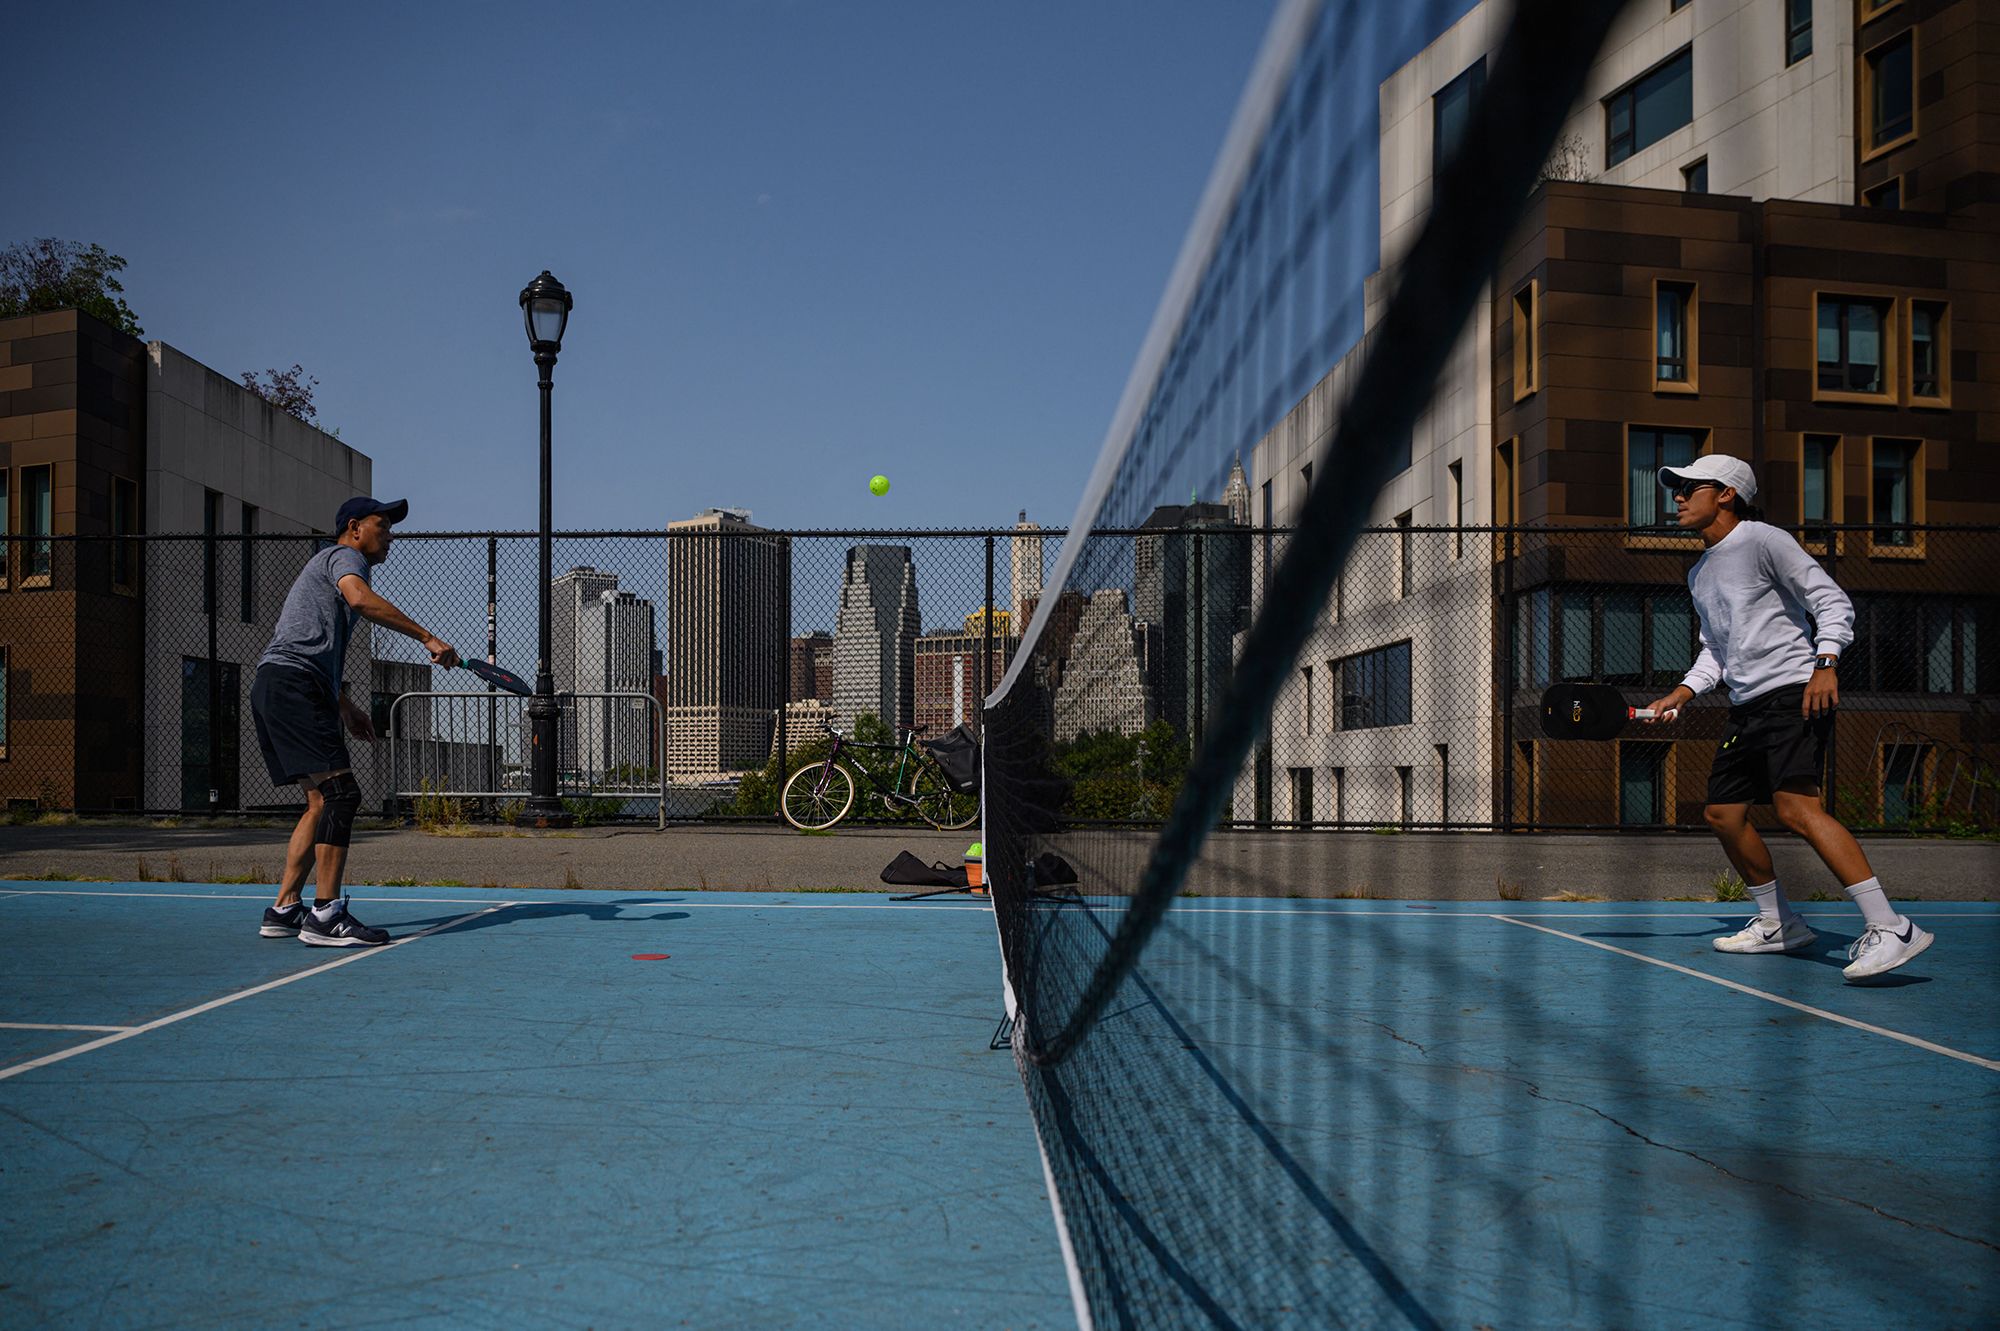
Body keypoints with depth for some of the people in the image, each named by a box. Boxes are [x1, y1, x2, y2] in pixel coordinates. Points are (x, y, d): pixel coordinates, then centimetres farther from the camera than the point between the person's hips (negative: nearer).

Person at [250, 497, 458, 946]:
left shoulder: (327, 564, 33)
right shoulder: (344, 556, 1)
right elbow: (360, 599, -24)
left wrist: (345, 708, 36)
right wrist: (427, 637, -25)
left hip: (275, 688, 11)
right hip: (292, 682, -11)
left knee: (321, 802, 11)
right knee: (341, 792, -17)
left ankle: (284, 909, 12)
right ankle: (325, 915, -20)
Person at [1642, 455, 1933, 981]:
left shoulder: (1763, 540, -5)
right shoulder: (1699, 573, 20)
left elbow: (1833, 601, -8)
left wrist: (1825, 664, -21)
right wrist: (1680, 694, 13)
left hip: (1794, 694, -9)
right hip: (1747, 707, 9)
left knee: (1796, 805, -24)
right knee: (1723, 812, 8)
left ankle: (1888, 927, -25)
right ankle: (1778, 923, 23)